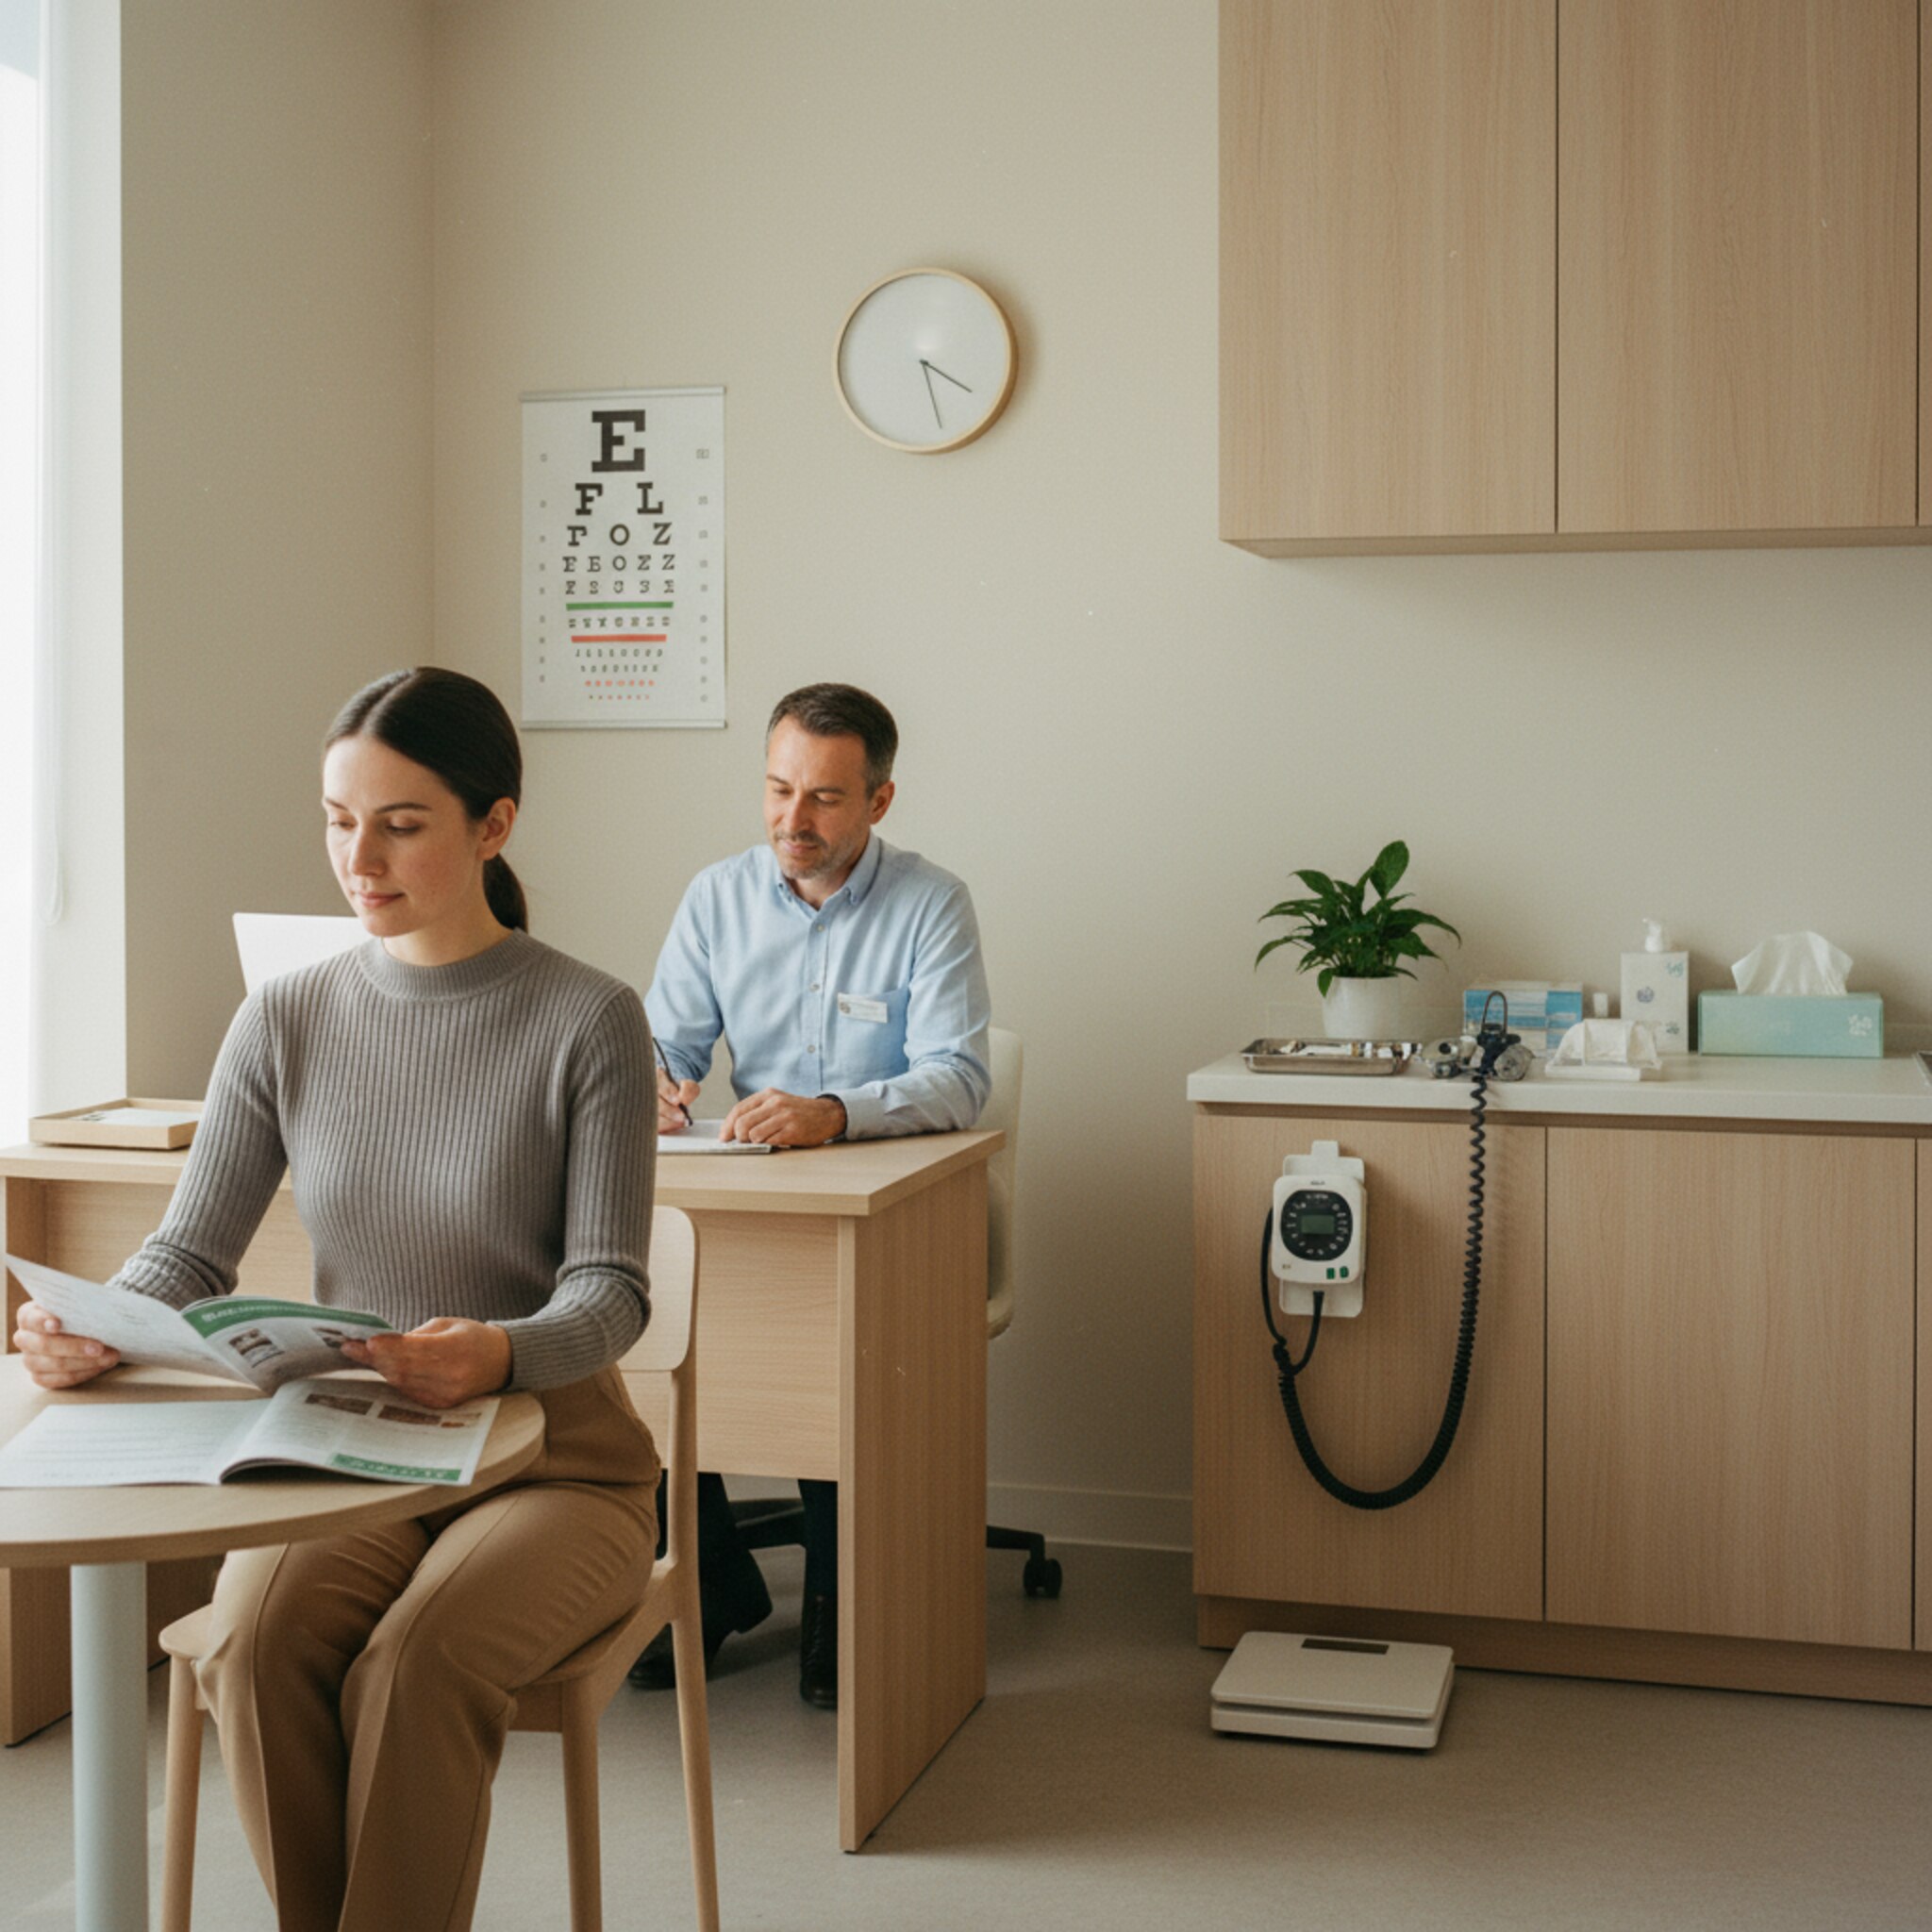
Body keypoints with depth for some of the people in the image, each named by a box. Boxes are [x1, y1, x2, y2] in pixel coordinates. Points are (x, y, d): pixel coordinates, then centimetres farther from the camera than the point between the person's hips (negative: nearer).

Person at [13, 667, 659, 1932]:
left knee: (415, 1663, -31)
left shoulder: (588, 1021, -7)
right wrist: (95, 1330, -18)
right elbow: (192, 1248, 4)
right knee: (257, 1643, -27)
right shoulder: (287, 1020, 4)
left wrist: (499, 1354, -33)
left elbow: (610, 1288, -11)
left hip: (551, 1458, -3)